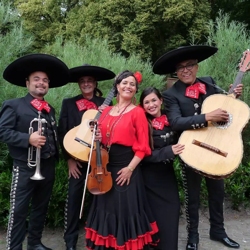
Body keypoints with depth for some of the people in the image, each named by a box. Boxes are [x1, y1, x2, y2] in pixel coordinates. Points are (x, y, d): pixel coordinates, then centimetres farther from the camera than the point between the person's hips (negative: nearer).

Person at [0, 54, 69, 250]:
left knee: (41, 208, 16)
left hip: (48, 167, 6)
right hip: (25, 168, -6)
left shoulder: (50, 110, 15)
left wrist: (55, 156, 7)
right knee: (19, 211, 0)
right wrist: (28, 139, -23)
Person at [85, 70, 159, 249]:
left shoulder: (137, 112, -5)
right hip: (106, 168, 6)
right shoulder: (107, 111, 10)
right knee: (107, 209, 15)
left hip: (126, 169, -5)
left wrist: (130, 168, -15)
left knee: (125, 210, 4)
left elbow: (142, 146, -8)